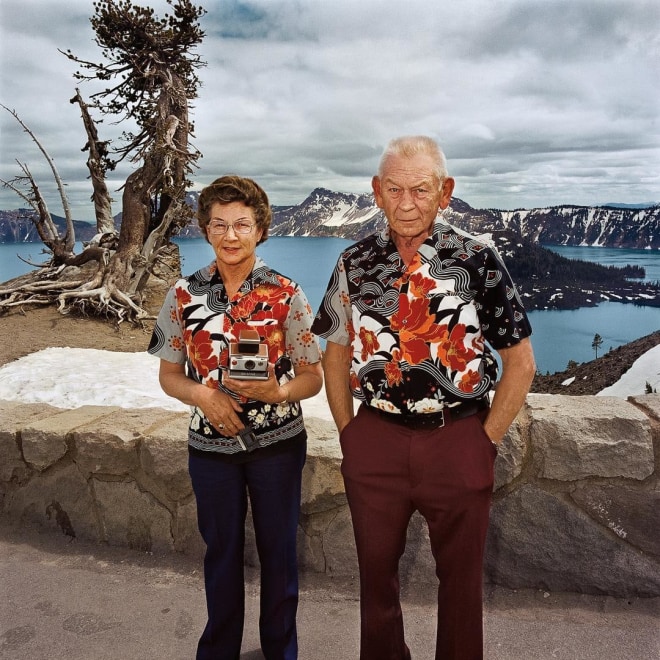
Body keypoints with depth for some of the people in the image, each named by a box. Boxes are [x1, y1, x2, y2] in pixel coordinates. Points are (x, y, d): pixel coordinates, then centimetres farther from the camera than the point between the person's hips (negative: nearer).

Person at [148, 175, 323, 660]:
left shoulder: (287, 295, -8)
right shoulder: (184, 295, -3)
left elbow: (313, 377, -5)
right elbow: (169, 375, 3)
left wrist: (276, 391, -25)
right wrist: (202, 394, -17)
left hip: (278, 443, -1)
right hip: (211, 445, 2)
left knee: (279, 551, 15)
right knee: (221, 551, 19)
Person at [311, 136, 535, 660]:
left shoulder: (479, 261, -6)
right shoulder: (354, 264, 1)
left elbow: (520, 362, -2)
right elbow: (336, 352, 9)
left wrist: (487, 439, -5)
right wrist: (347, 431, 3)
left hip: (459, 441, -1)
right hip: (374, 439, 2)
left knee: (461, 578, 17)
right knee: (376, 572, 19)